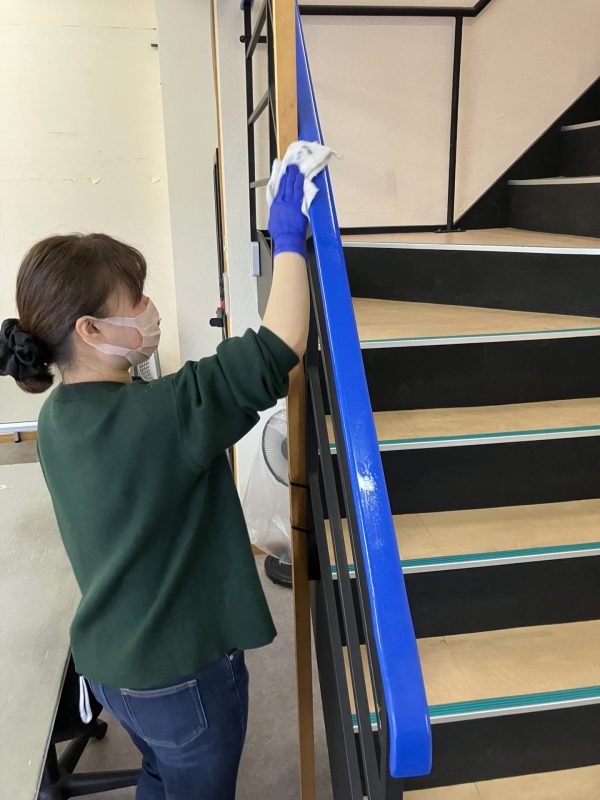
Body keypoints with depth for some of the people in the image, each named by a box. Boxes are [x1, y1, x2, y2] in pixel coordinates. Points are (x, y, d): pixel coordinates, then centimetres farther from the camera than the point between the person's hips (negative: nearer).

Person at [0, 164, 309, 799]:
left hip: (109, 658, 7)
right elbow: (277, 355, -35)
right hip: (181, 671, -7)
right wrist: (289, 242, -25)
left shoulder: (57, 418, -4)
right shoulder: (152, 415, -32)